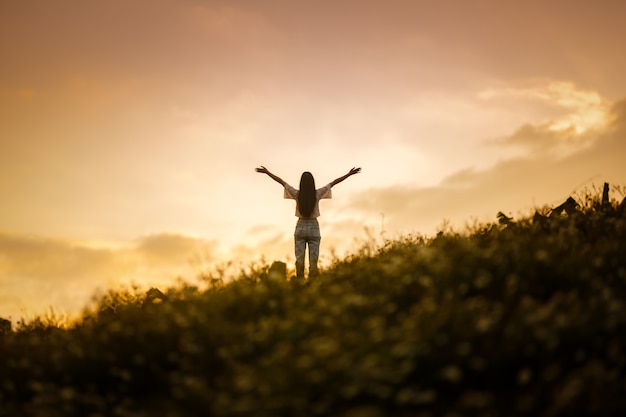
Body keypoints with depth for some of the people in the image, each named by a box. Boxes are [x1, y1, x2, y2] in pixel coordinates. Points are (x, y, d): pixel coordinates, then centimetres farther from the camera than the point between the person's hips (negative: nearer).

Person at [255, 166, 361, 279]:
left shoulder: (297, 194, -7)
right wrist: (349, 174, 0)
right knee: (313, 260, 0)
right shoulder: (317, 194, -8)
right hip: (314, 227, -1)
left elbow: (281, 181, 0)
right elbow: (333, 183, -4)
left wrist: (267, 172, 6)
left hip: (300, 227, 1)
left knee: (299, 259, 2)